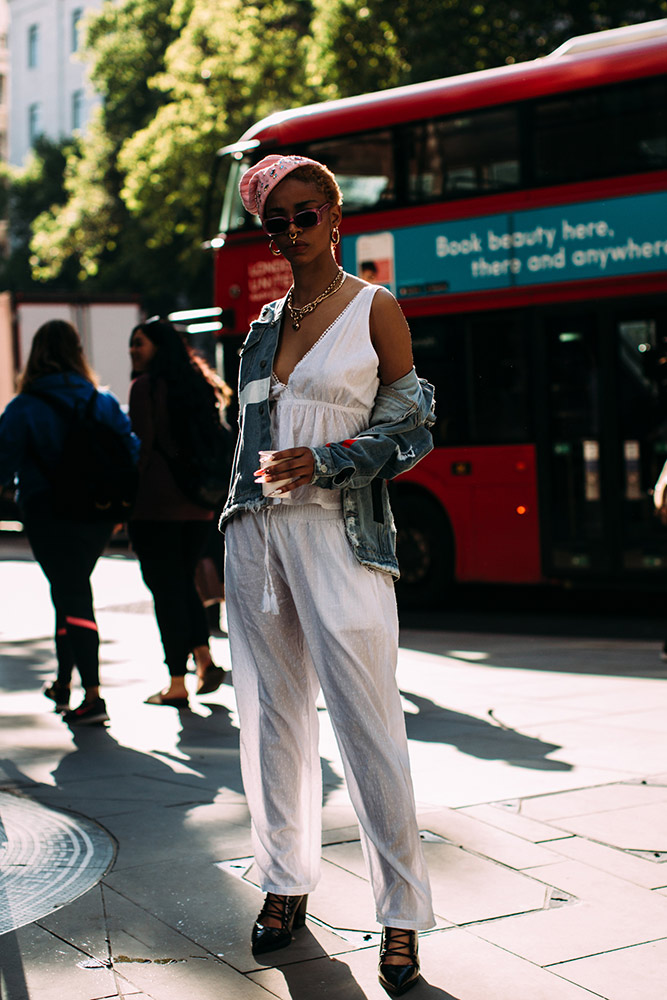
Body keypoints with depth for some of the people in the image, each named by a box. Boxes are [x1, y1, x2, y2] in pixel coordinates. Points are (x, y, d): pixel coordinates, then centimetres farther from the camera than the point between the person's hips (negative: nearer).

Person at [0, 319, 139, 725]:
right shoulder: (105, 402, 1)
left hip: (48, 515, -4)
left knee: (72, 598, -3)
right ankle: (63, 683, 31)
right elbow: (132, 453, 3)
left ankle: (93, 696, -11)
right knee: (71, 591, 21)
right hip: (96, 514, 4)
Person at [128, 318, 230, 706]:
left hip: (156, 506, -7)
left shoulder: (146, 387, -8)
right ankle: (204, 656, 4)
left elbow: (141, 446, -14)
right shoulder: (199, 385, 12)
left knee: (166, 589, -1)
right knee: (184, 581, 20)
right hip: (199, 504, 7)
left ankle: (177, 684, 2)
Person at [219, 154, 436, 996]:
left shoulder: (374, 308, 1)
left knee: (368, 723, -7)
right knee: (273, 714, 8)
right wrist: (235, 529, 15)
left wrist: (322, 462, -14)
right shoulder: (265, 323, 15)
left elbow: (410, 427, -2)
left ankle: (401, 913, 2)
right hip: (257, 531, 5)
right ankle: (285, 880, 22)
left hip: (340, 532, -5)